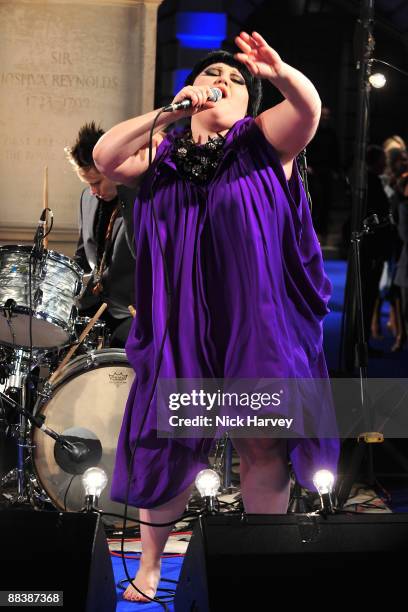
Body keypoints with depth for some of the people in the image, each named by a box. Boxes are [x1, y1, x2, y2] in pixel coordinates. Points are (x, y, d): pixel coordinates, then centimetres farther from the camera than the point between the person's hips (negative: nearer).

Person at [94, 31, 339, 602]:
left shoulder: (262, 142, 6)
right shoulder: (163, 150, 12)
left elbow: (308, 107, -14)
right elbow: (105, 158, -5)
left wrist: (280, 73, -36)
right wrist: (167, 113, -15)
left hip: (254, 319, -1)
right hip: (180, 322, 2)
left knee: (263, 444, 0)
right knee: (168, 444, 6)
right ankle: (150, 565, 20)